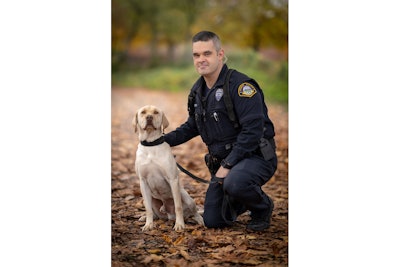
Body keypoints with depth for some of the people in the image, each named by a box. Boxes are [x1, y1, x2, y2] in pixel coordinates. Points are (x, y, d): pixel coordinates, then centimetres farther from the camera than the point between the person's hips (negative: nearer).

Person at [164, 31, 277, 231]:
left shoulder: (240, 85, -18)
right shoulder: (197, 90, 7)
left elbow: (253, 129, -25)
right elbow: (192, 127, 21)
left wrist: (228, 165, -25)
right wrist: (163, 140, 7)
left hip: (255, 156, -7)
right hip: (223, 162, 7)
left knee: (234, 183, -38)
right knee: (213, 221, 3)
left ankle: (263, 207, -5)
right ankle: (245, 201, 33)